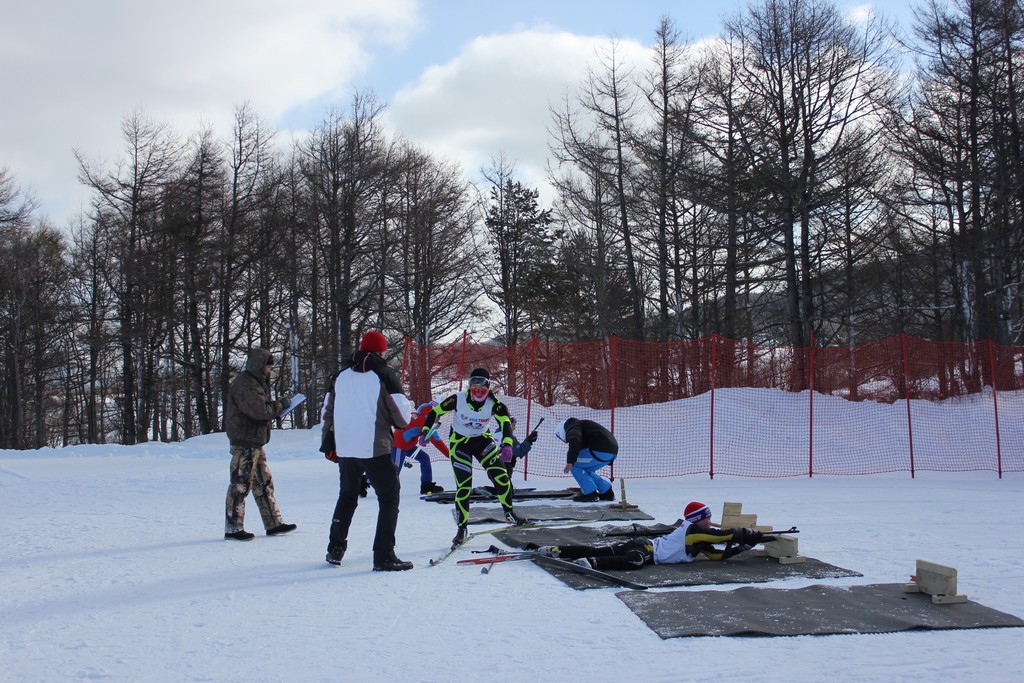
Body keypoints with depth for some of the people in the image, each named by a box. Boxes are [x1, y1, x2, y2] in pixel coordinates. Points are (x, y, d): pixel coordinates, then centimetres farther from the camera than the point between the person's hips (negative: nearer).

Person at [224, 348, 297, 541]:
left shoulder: (256, 382, 19)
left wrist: (277, 405, 2)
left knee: (264, 483, 13)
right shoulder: (244, 384, -15)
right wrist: (280, 404, -10)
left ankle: (274, 524, 20)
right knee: (241, 483, -7)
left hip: (255, 442, 11)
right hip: (244, 442, -11)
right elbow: (259, 410, -23)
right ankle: (233, 529, -2)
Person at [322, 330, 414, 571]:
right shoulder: (384, 375, -6)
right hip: (375, 448, -5)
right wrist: (405, 425, 14)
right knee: (389, 498, 3)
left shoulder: (341, 376, 10)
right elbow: (401, 414, -8)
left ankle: (335, 549, 26)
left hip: (344, 449, 6)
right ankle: (384, 556, -4)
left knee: (347, 496, 23)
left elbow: (328, 409, 16)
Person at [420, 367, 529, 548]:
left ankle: (509, 513, 14)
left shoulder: (493, 403, -21)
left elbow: (505, 422, -33)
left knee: (501, 475, -10)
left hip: (483, 440, 2)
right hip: (459, 442, -2)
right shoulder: (458, 399, -22)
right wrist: (425, 431, -15)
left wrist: (507, 445, -49)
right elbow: (436, 411, -9)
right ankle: (462, 528, 7)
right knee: (463, 486, -8)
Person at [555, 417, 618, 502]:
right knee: (586, 470, 23)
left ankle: (590, 493, -2)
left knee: (574, 465, 0)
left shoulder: (572, 427, 2)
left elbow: (575, 441, -22)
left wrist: (570, 461, -30)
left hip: (601, 450, -10)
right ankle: (607, 493, 22)